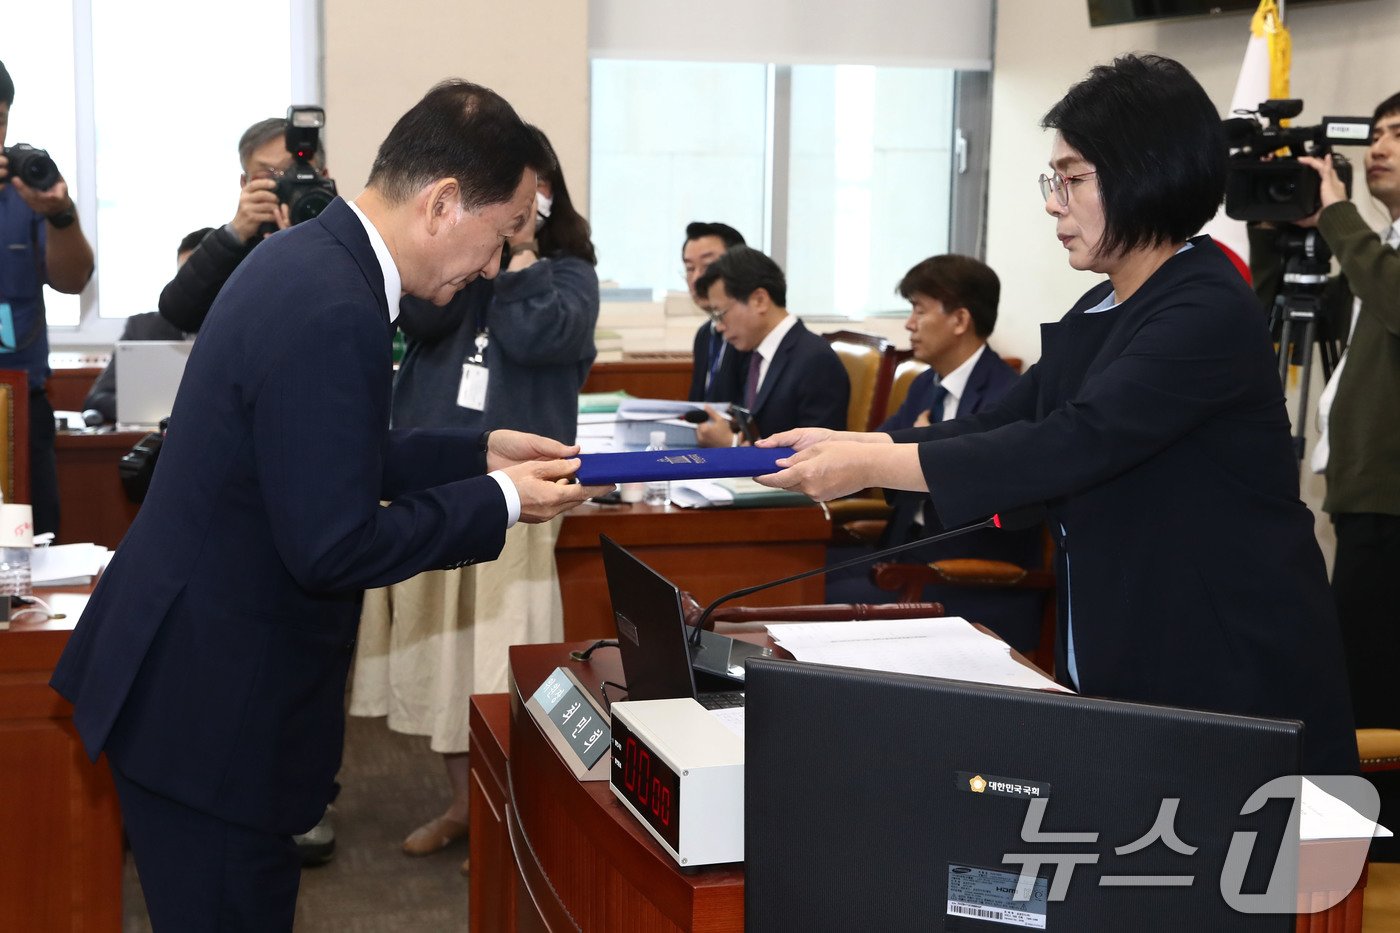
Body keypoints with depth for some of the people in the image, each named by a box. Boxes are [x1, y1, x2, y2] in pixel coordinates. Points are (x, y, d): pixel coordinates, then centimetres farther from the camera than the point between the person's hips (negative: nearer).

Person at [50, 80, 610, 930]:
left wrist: (479, 453, 11)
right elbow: (333, 547, -24)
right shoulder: (332, 313, -25)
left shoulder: (310, 256, 6)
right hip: (211, 707, -10)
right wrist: (499, 502, -14)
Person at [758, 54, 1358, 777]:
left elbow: (1071, 446, -25)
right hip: (1116, 666, 8)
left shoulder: (1208, 312, -17)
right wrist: (845, 444, -5)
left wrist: (872, 465, -23)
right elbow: (1001, 424, 8)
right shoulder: (1098, 315, 10)